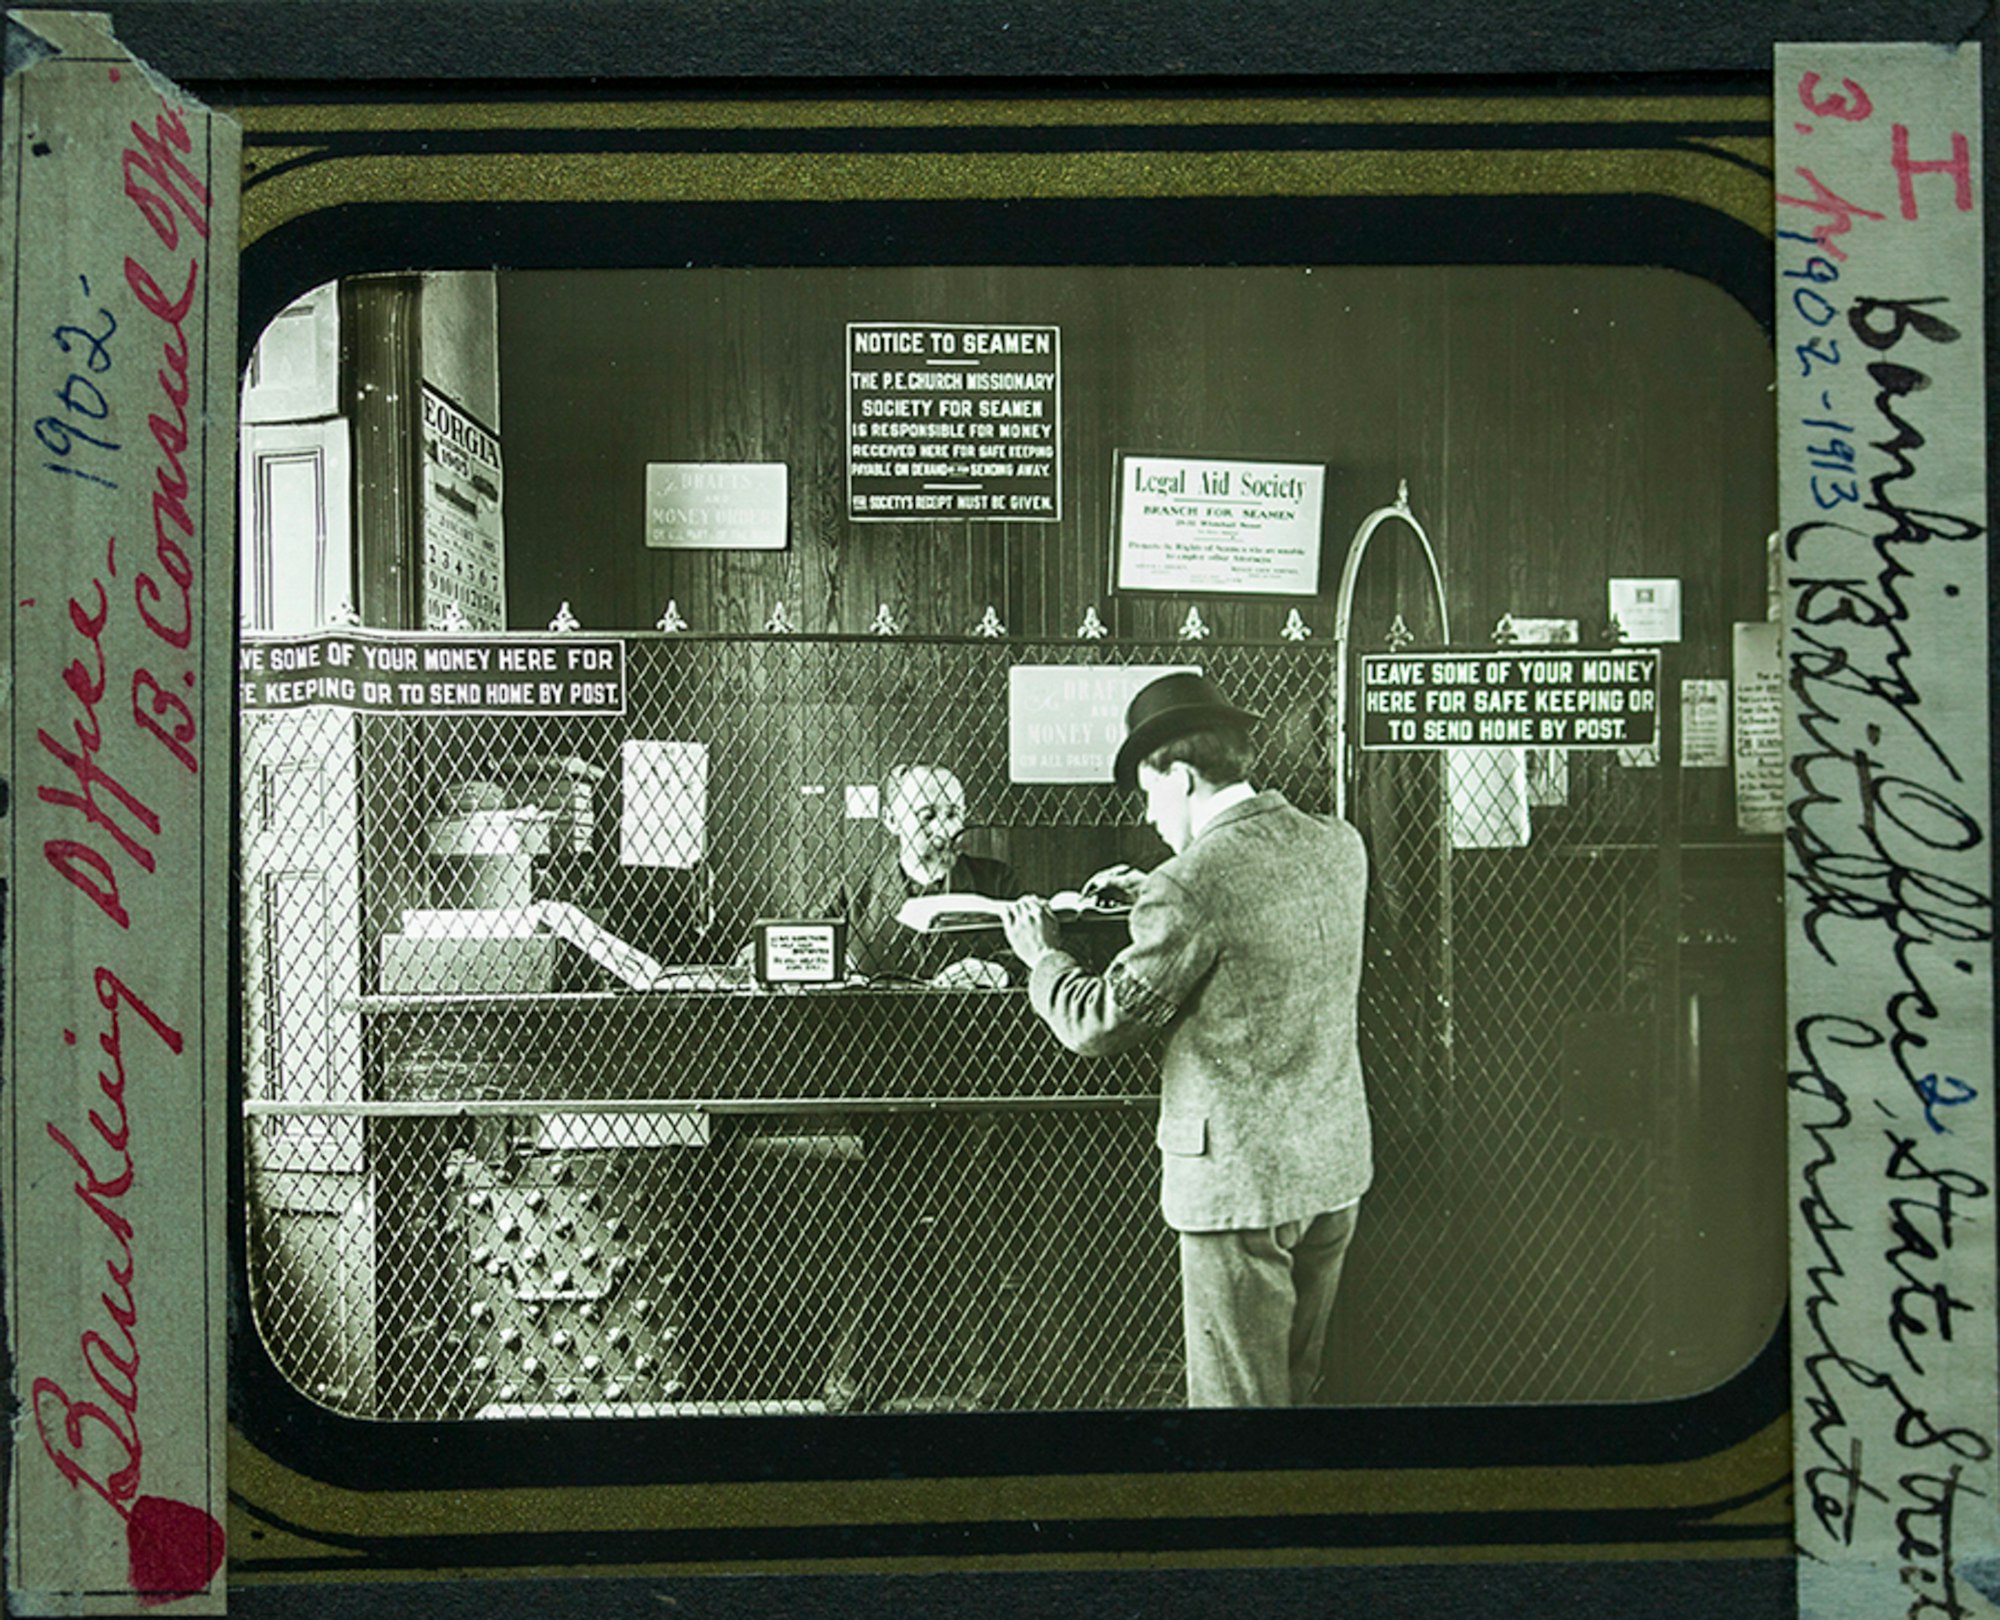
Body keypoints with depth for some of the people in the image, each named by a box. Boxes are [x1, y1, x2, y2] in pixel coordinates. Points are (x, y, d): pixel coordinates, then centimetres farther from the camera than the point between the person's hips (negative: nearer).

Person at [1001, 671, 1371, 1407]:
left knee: (1238, 1395, 4)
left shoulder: (1191, 885, -20)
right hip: (1335, 1162, 8)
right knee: (1298, 1384, 20)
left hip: (1239, 1177, -8)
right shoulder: (1340, 848, 3)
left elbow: (1099, 1024, -13)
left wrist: (1044, 957, 5)